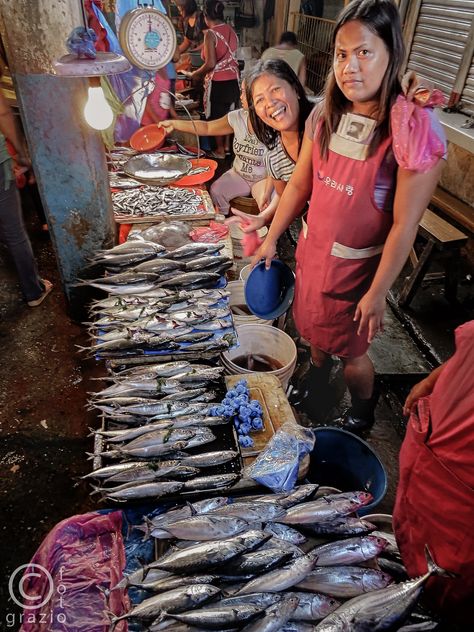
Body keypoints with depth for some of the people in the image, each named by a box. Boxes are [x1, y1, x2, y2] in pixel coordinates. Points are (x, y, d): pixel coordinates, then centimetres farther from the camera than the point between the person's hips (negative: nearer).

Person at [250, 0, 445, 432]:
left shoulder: (414, 128, -21)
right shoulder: (326, 114, -4)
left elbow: (405, 224, -19)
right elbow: (299, 185, 4)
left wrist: (378, 292, -16)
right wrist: (271, 239, 8)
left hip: (358, 264, -5)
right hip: (312, 250, 5)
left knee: (351, 349, 13)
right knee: (316, 329, 25)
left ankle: (362, 414, 45)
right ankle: (316, 387, 57)